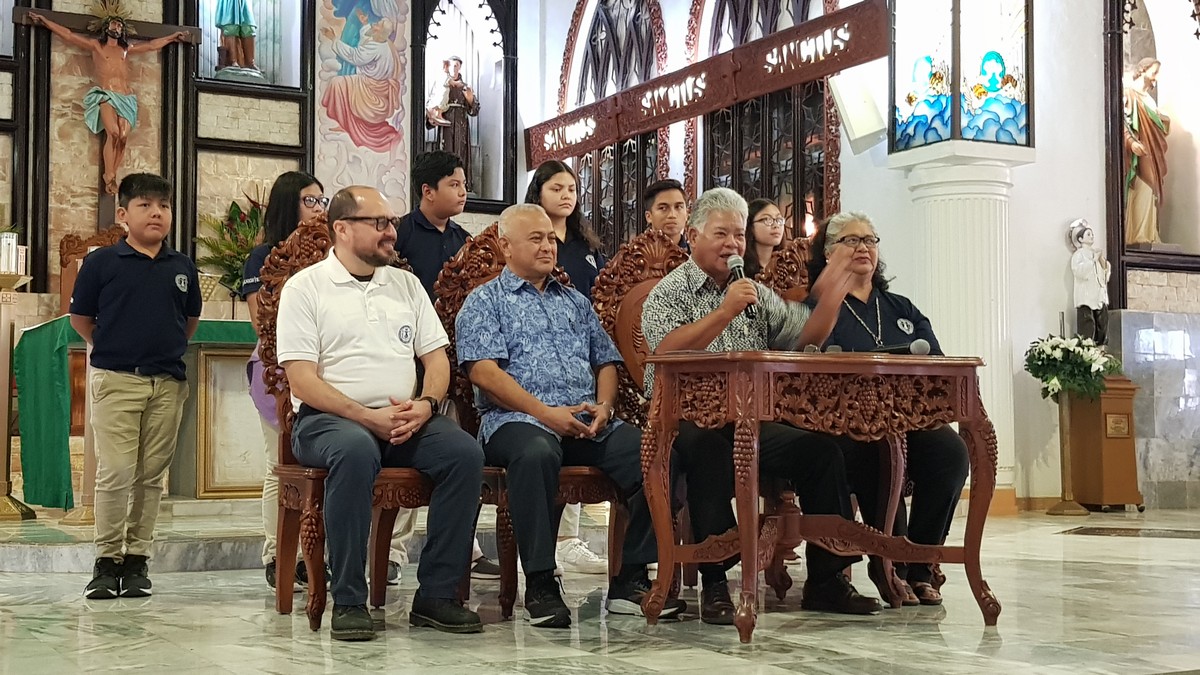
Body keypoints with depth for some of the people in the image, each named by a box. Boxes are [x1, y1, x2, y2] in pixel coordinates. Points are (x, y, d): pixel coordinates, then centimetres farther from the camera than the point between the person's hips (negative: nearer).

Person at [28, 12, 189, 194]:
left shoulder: (127, 49, 24)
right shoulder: (95, 45, 15)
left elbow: (152, 45, 33)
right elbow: (68, 35, 11)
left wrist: (173, 37, 38)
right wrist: (45, 22, 6)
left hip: (126, 98, 3)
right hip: (106, 96, -3)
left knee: (123, 136, -17)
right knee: (113, 133, -26)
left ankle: (111, 176, -10)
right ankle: (109, 177, -21)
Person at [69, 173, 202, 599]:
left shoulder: (182, 267, 9)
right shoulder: (101, 262, -1)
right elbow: (80, 318, 8)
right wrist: (112, 347, 9)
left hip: (168, 383, 3)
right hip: (115, 382, -3)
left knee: (151, 476, 6)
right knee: (115, 473, -8)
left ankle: (137, 559, 14)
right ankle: (107, 561, 3)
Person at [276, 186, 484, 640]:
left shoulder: (406, 284, 19)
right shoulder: (305, 287, 4)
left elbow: (437, 359, 15)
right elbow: (302, 380, -6)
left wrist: (425, 404, -8)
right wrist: (368, 417, -17)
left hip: (406, 420, 5)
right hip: (327, 419, -4)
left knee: (465, 452, -24)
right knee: (356, 450, -39)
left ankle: (437, 594, -17)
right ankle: (348, 601, -30)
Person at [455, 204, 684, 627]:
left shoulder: (575, 302, 28)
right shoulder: (485, 302, 10)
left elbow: (606, 361, 25)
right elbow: (483, 371, -4)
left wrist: (604, 405, 2)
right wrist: (545, 413, -15)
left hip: (589, 424, 5)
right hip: (518, 420, -5)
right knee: (536, 453, -41)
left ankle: (632, 579, -14)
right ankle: (540, 584, -31)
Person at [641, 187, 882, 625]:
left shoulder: (756, 294, 22)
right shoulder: (668, 293, 2)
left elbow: (807, 335, 13)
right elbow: (668, 352, -18)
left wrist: (829, 301, -6)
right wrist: (724, 312, -25)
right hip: (689, 421, -5)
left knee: (821, 448, -17)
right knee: (710, 449, -38)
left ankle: (826, 579, -8)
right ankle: (714, 583, -32)